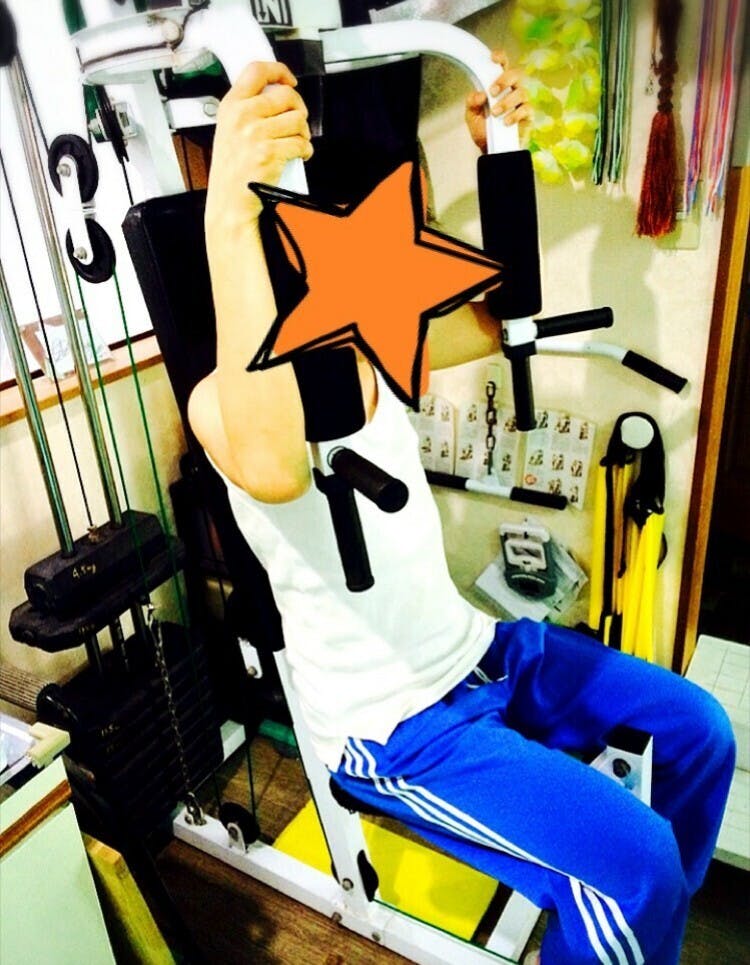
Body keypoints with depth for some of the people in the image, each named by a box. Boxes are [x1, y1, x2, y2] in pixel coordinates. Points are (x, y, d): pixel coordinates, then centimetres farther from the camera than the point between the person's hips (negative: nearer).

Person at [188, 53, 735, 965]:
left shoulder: (370, 348, 2)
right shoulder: (228, 398, -23)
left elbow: (495, 323, 11)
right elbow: (273, 469, -47)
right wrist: (228, 215, -50)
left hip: (474, 650, 8)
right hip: (390, 723, -8)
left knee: (696, 729, 11)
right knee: (632, 861, -19)